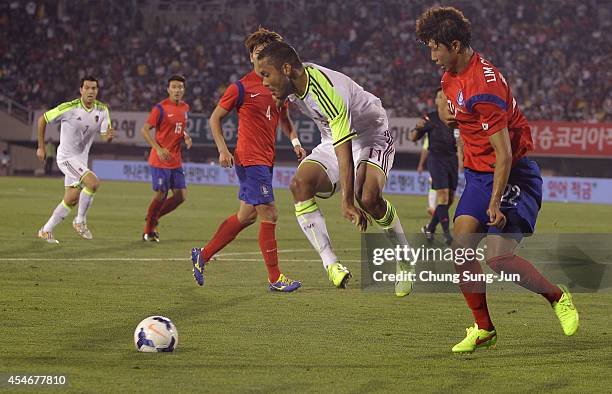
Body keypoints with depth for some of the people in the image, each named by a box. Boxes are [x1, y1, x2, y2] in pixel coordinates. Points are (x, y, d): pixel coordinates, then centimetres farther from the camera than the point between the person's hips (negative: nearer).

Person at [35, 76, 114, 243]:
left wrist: (109, 135, -31)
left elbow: (105, 137, -5)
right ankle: (80, 221, -8)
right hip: (66, 156, -7)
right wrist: (41, 147, -4)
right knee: (93, 182, -25)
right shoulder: (69, 108, -19)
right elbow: (42, 120, -8)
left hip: (82, 158, 7)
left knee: (71, 200, 9)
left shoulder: (102, 110, -4)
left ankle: (46, 230, 24)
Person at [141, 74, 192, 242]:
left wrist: (186, 137, 3)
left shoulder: (185, 107, 10)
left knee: (180, 196, 2)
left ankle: (154, 218, 22)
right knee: (160, 195, -5)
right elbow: (144, 129, -12)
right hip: (160, 160, -7)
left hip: (176, 161, 7)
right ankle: (148, 231, 13)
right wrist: (158, 149, -22)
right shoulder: (160, 108, -11)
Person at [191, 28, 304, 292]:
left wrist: (295, 142, 9)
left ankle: (202, 255, 28)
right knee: (269, 215, -9)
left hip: (266, 159, 8)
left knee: (247, 215, 14)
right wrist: (223, 149, -12)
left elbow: (283, 119, 26)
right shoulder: (242, 87, -9)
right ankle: (275, 278, -3)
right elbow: (215, 118, -2)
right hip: (250, 159, -8)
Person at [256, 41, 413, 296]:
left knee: (368, 197, -33)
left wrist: (347, 203, -39)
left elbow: (344, 151, -36)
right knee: (300, 184, -19)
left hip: (371, 137, -8)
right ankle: (330, 264, -24)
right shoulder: (293, 83, -8)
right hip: (334, 141, 8)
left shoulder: (327, 93, -34)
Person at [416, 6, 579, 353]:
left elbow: (504, 154, -26)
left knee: (499, 258, -17)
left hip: (513, 175, -9)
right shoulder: (452, 75, 4)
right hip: (478, 173, 9)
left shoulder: (483, 87, -25)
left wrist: (495, 203, -26)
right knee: (462, 247, -6)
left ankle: (559, 297, 8)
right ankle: (484, 330, 4)